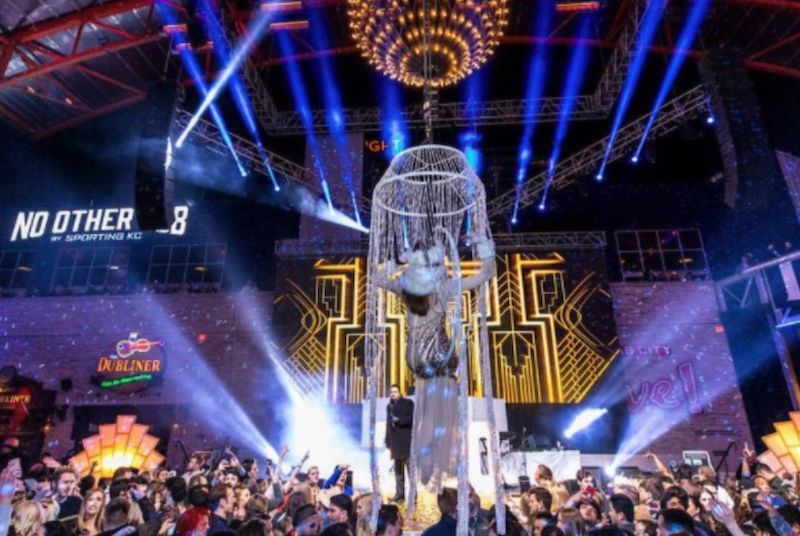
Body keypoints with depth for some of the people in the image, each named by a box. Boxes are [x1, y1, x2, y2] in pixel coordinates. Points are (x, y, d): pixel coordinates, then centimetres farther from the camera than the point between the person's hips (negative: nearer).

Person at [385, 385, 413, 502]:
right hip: (395, 442, 5)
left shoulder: (408, 403, -1)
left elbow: (413, 419, -9)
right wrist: (388, 442, 11)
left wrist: (398, 420, -16)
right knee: (398, 469, 10)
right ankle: (399, 493, 17)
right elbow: (388, 424, 14)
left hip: (407, 441, -5)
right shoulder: (389, 406, 14)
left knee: (411, 468, -3)